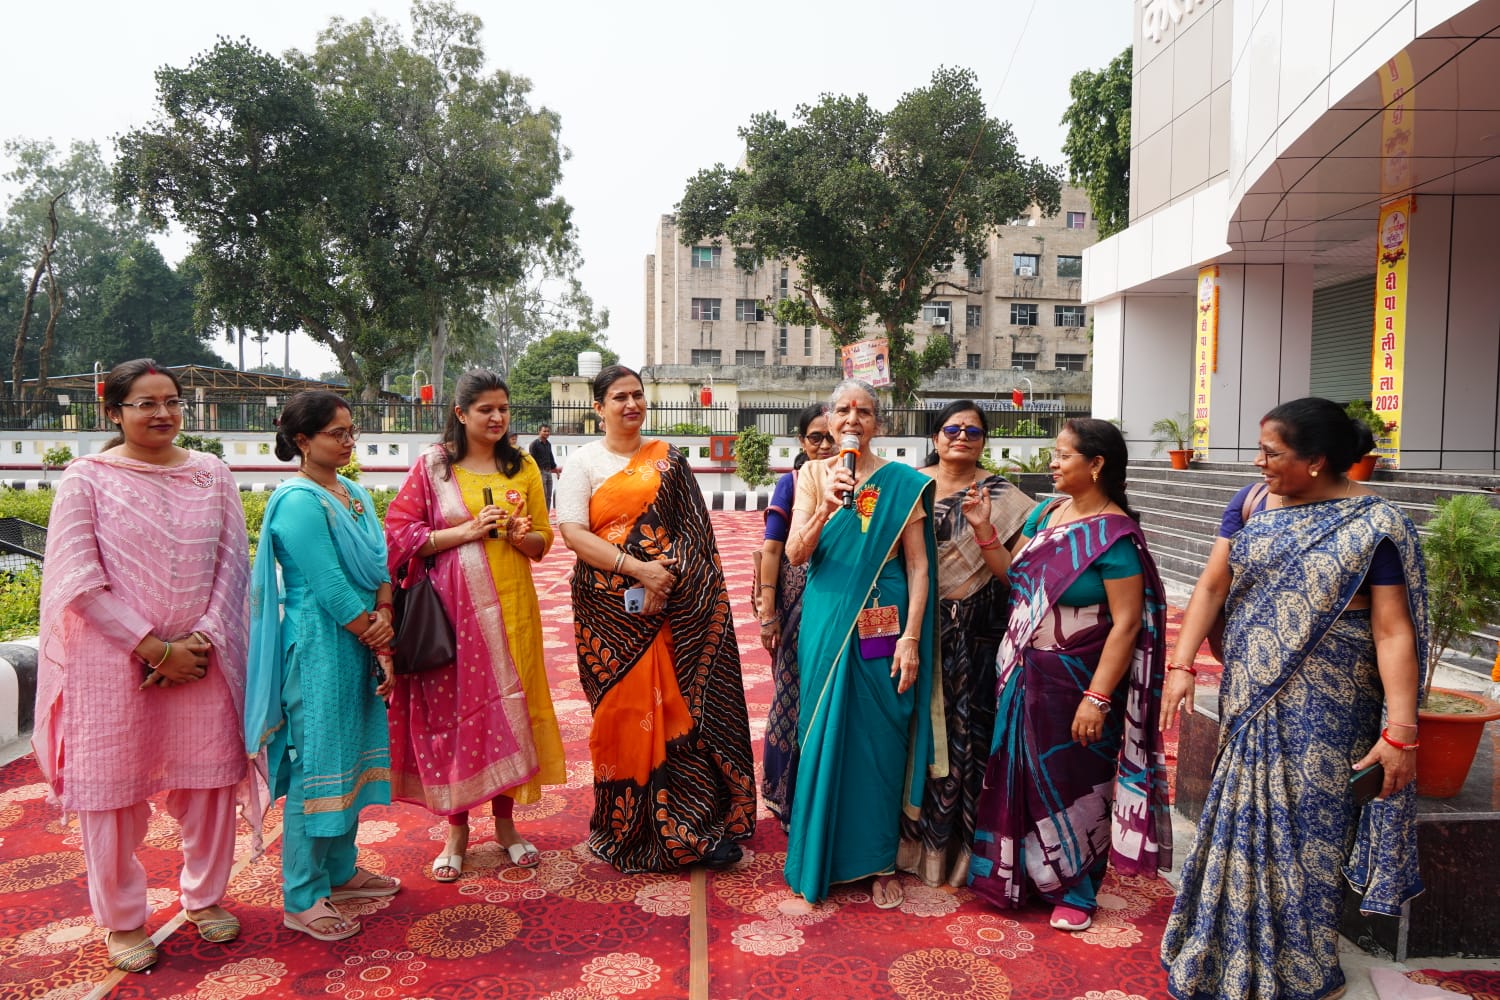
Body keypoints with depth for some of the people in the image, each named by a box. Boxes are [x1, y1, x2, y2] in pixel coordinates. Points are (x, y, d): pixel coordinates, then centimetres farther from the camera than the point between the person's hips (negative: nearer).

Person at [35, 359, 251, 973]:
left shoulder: (212, 474, 5)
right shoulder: (87, 478, -3)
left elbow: (232, 563, 3)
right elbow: (79, 581, -8)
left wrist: (203, 638, -10)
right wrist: (155, 648, -12)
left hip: (202, 658, 3)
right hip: (113, 662, -2)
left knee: (210, 779, 9)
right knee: (112, 790, 6)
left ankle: (204, 896, 31)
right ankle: (122, 920, 27)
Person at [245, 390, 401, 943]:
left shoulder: (353, 492, 11)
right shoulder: (299, 502, -16)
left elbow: (379, 561, 6)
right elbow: (329, 586, -19)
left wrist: (384, 617, -11)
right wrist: (380, 643, -13)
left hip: (358, 646, 9)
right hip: (318, 648, -9)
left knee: (350, 756, 17)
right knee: (315, 762, 0)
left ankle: (341, 870, 33)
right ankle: (302, 899, 14)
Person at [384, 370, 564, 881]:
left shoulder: (522, 466, 9)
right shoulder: (433, 465, 1)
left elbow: (543, 540, 11)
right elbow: (399, 532, -4)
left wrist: (523, 536, -12)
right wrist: (466, 531, -14)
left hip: (510, 605, 2)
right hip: (452, 604, -2)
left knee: (508, 705, 6)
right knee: (452, 707, 2)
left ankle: (505, 822, 22)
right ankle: (456, 829, 19)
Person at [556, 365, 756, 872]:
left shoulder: (668, 459, 11)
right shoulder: (583, 462, 4)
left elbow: (692, 531, 6)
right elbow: (572, 532, -7)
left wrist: (665, 579, -11)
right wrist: (637, 568, -17)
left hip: (673, 606, 2)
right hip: (612, 610, -1)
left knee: (681, 707, 1)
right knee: (625, 708, 1)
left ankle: (698, 821, 12)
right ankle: (628, 826, 16)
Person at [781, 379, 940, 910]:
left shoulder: (903, 483, -1)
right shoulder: (814, 475, 4)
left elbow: (918, 567, -3)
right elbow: (795, 554, -6)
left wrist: (911, 638, -10)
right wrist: (826, 507, -22)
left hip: (882, 628, -1)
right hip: (826, 625, 1)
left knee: (879, 741, 6)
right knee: (824, 738, 9)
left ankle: (879, 860, 23)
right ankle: (820, 857, 26)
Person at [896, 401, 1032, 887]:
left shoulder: (1001, 496, 0)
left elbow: (1009, 574, -5)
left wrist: (982, 527, -18)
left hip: (974, 636, -2)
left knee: (967, 734, 2)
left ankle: (962, 843, 20)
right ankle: (914, 836, 25)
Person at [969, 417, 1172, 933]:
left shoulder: (1115, 535, -17)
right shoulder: (1046, 513, 4)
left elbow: (1127, 622, -20)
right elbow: (1013, 578, 9)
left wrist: (1097, 697, -22)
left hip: (1073, 681, -6)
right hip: (1023, 674, 7)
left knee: (1072, 784, 9)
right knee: (1022, 776, 17)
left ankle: (1076, 891, 31)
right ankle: (1025, 874, 37)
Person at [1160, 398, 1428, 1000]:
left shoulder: (1373, 525, -11)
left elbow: (1394, 632, -15)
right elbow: (1212, 587, 2)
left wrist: (1400, 733, -20)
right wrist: (1181, 664, -8)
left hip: (1320, 708, -5)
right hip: (1249, 700, 5)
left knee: (1302, 826, 4)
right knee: (1245, 821, 15)